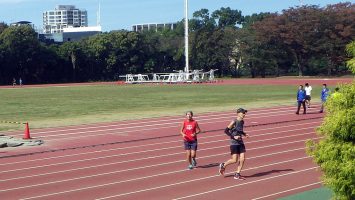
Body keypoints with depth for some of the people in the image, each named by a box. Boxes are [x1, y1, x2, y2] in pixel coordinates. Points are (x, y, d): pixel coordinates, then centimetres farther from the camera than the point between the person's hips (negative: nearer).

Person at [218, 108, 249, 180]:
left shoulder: (242, 122, 8)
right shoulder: (234, 122, -14)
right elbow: (226, 131, -12)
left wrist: (244, 134, 8)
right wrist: (233, 137, -20)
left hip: (240, 143, 7)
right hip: (234, 143, -7)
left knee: (242, 159, -1)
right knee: (234, 160, -6)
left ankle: (237, 174, 9)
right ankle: (223, 165, 21)